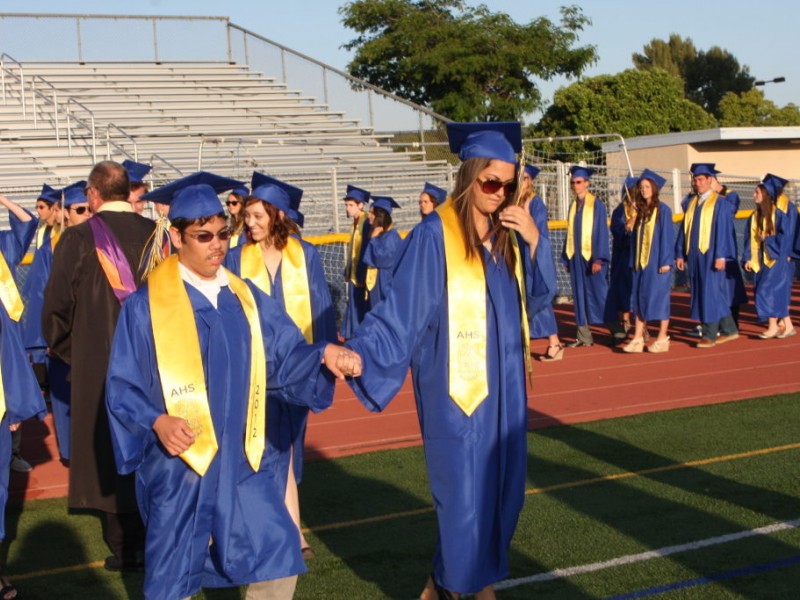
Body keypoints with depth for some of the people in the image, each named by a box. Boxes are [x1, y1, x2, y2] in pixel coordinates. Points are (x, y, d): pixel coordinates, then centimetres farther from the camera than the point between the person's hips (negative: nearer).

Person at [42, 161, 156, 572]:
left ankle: (125, 546, 13)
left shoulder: (78, 239, -12)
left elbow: (57, 306, -6)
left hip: (99, 364, -3)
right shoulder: (157, 235, -2)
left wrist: (68, 352, 10)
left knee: (110, 449, 7)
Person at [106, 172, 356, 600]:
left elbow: (285, 356, -1)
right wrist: (156, 422, -22)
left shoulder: (245, 297, 7)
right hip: (179, 466, -3)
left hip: (244, 462, 3)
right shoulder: (146, 305, -5)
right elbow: (122, 386, -4)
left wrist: (323, 354, -21)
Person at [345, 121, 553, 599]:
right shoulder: (436, 233, -14)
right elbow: (400, 309, -15)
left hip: (504, 381, 6)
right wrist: (357, 352, -29)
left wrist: (533, 241, -7)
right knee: (464, 491, 0)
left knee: (503, 486, 12)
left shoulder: (508, 231, 6)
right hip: (456, 386, -6)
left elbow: (538, 298, 8)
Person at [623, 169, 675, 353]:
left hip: (657, 261, -6)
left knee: (659, 297, -2)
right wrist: (634, 261, 11)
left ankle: (662, 339, 5)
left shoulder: (662, 210, -6)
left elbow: (667, 236, -10)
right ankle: (638, 339, 5)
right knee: (639, 298, 4)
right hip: (640, 260, 6)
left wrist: (665, 261, -15)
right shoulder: (640, 210, 12)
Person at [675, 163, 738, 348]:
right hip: (694, 255, 6)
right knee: (706, 294, 10)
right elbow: (684, 229, 13)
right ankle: (729, 330, 21)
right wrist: (680, 254, 9)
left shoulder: (719, 203, -5)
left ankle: (710, 335, 1)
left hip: (710, 255, -6)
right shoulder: (692, 203, 12)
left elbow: (723, 230, -10)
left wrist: (720, 256, -17)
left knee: (711, 293, -5)